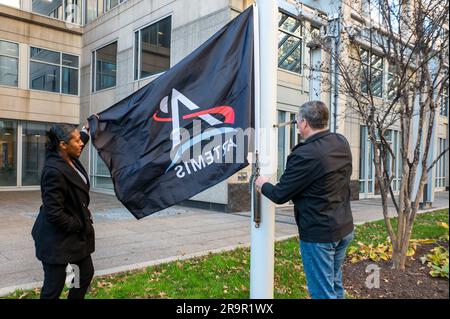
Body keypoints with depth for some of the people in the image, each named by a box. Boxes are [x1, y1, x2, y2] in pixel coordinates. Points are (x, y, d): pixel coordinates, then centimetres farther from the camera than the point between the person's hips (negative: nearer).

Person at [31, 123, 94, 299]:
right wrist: (79, 225, -16)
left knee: (86, 273, 19)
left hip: (77, 234, 9)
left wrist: (87, 130, 23)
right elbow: (53, 214, -27)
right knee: (54, 286, 5)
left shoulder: (70, 159, -1)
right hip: (57, 239, -9)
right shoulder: (54, 171, -28)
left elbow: (78, 144, 28)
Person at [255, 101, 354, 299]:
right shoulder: (342, 143, 0)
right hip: (344, 228, 8)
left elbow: (280, 195, -15)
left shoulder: (305, 155, -24)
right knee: (335, 285, 23)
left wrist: (263, 185, 4)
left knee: (323, 292, 5)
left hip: (319, 234, -8)